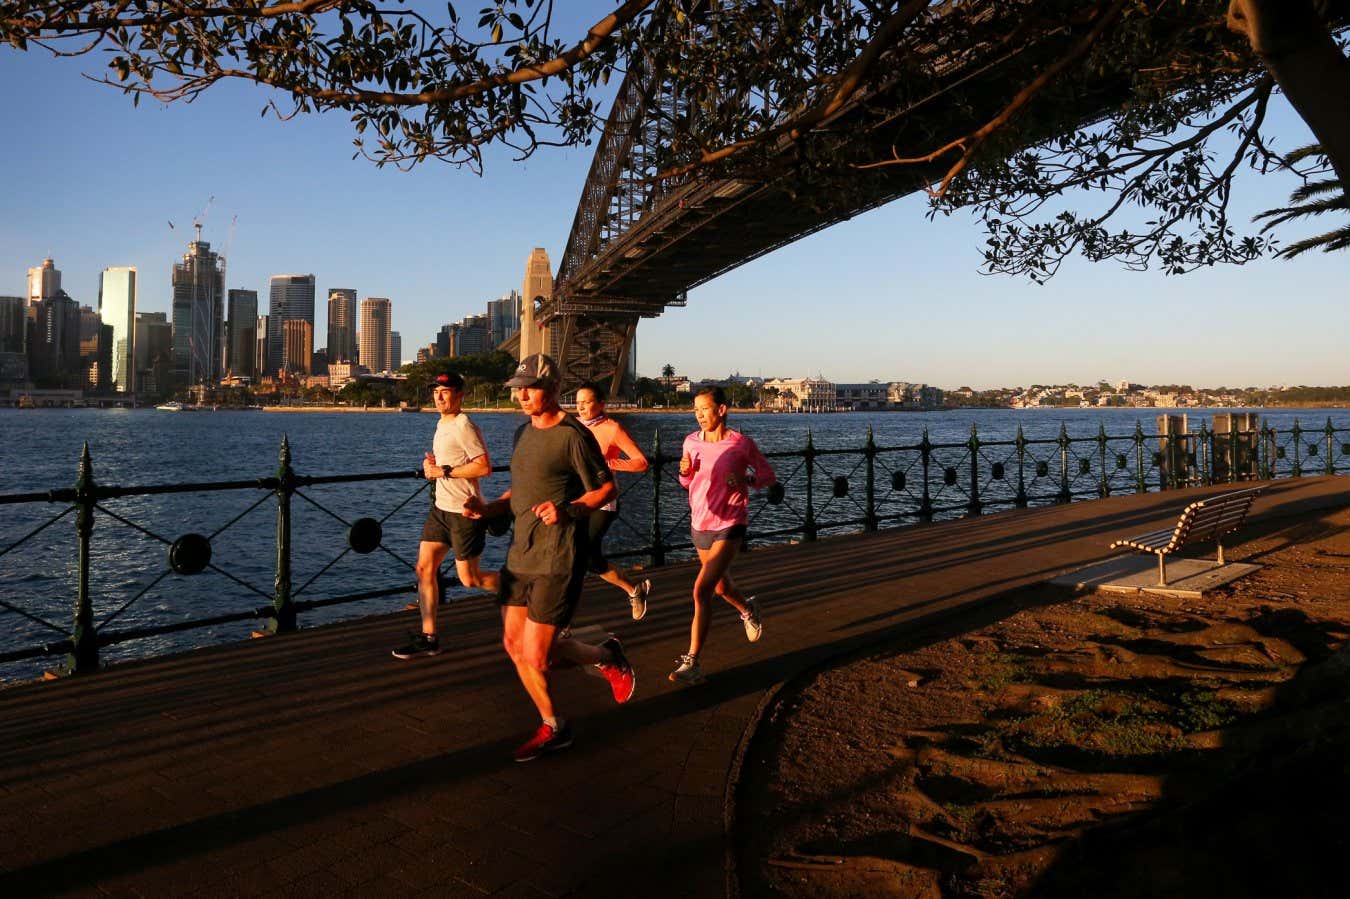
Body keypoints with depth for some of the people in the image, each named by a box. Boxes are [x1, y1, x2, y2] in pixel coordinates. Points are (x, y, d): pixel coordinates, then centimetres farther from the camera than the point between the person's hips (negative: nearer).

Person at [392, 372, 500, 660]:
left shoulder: (464, 427, -16)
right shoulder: (442, 424, 14)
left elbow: (484, 467, -24)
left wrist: (444, 471, -19)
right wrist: (432, 463, 8)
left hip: (465, 512, -9)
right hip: (441, 508, 9)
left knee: (469, 579, -1)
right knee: (424, 568, 4)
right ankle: (428, 639, 11)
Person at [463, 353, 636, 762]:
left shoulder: (573, 435, -13)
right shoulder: (524, 432, 13)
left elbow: (605, 488, -11)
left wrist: (567, 510, -27)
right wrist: (488, 508, 7)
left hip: (557, 559, -8)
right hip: (521, 554, 9)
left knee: (536, 657, -6)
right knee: (514, 645, 10)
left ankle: (607, 657, 22)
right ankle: (553, 728, 28)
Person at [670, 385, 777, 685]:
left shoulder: (741, 444, -11)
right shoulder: (691, 442, 1)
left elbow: (769, 475, 1)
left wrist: (746, 478, -19)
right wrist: (685, 471, -9)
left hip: (729, 526, -6)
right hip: (699, 524, 6)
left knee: (701, 590, -17)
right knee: (721, 585, 24)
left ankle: (692, 663, -12)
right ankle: (748, 610, 57)